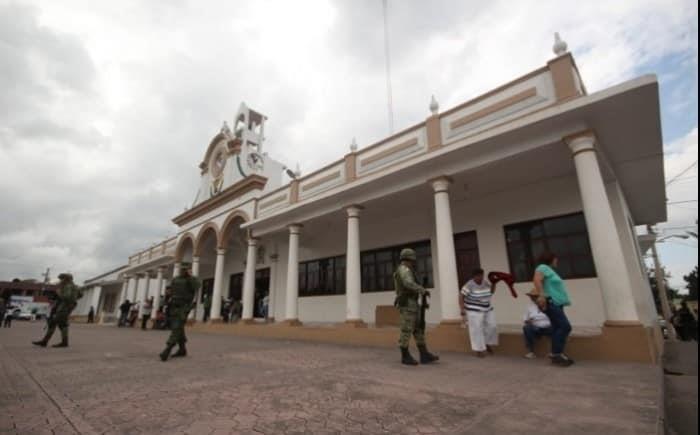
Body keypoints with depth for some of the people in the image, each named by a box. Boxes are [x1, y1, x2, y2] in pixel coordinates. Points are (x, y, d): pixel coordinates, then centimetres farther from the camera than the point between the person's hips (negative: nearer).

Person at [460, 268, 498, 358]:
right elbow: (461, 296, -15)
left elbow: (491, 292, 13)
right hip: (474, 310, -6)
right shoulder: (470, 285, -18)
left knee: (491, 326, 7)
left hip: (487, 309, 7)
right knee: (477, 330, -3)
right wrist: (462, 309, -21)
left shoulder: (485, 281, 0)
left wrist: (493, 284, -3)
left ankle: (487, 344, 28)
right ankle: (479, 350, 6)